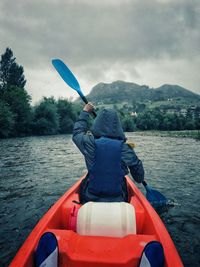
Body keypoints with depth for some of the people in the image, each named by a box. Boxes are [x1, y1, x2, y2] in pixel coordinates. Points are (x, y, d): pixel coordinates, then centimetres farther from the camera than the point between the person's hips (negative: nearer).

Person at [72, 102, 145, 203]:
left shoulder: (89, 143, -15)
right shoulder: (125, 147, -13)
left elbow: (77, 132, 7)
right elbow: (137, 168, 1)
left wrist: (85, 112, 19)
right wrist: (140, 179, 24)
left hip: (91, 199, 0)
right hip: (118, 201, 1)